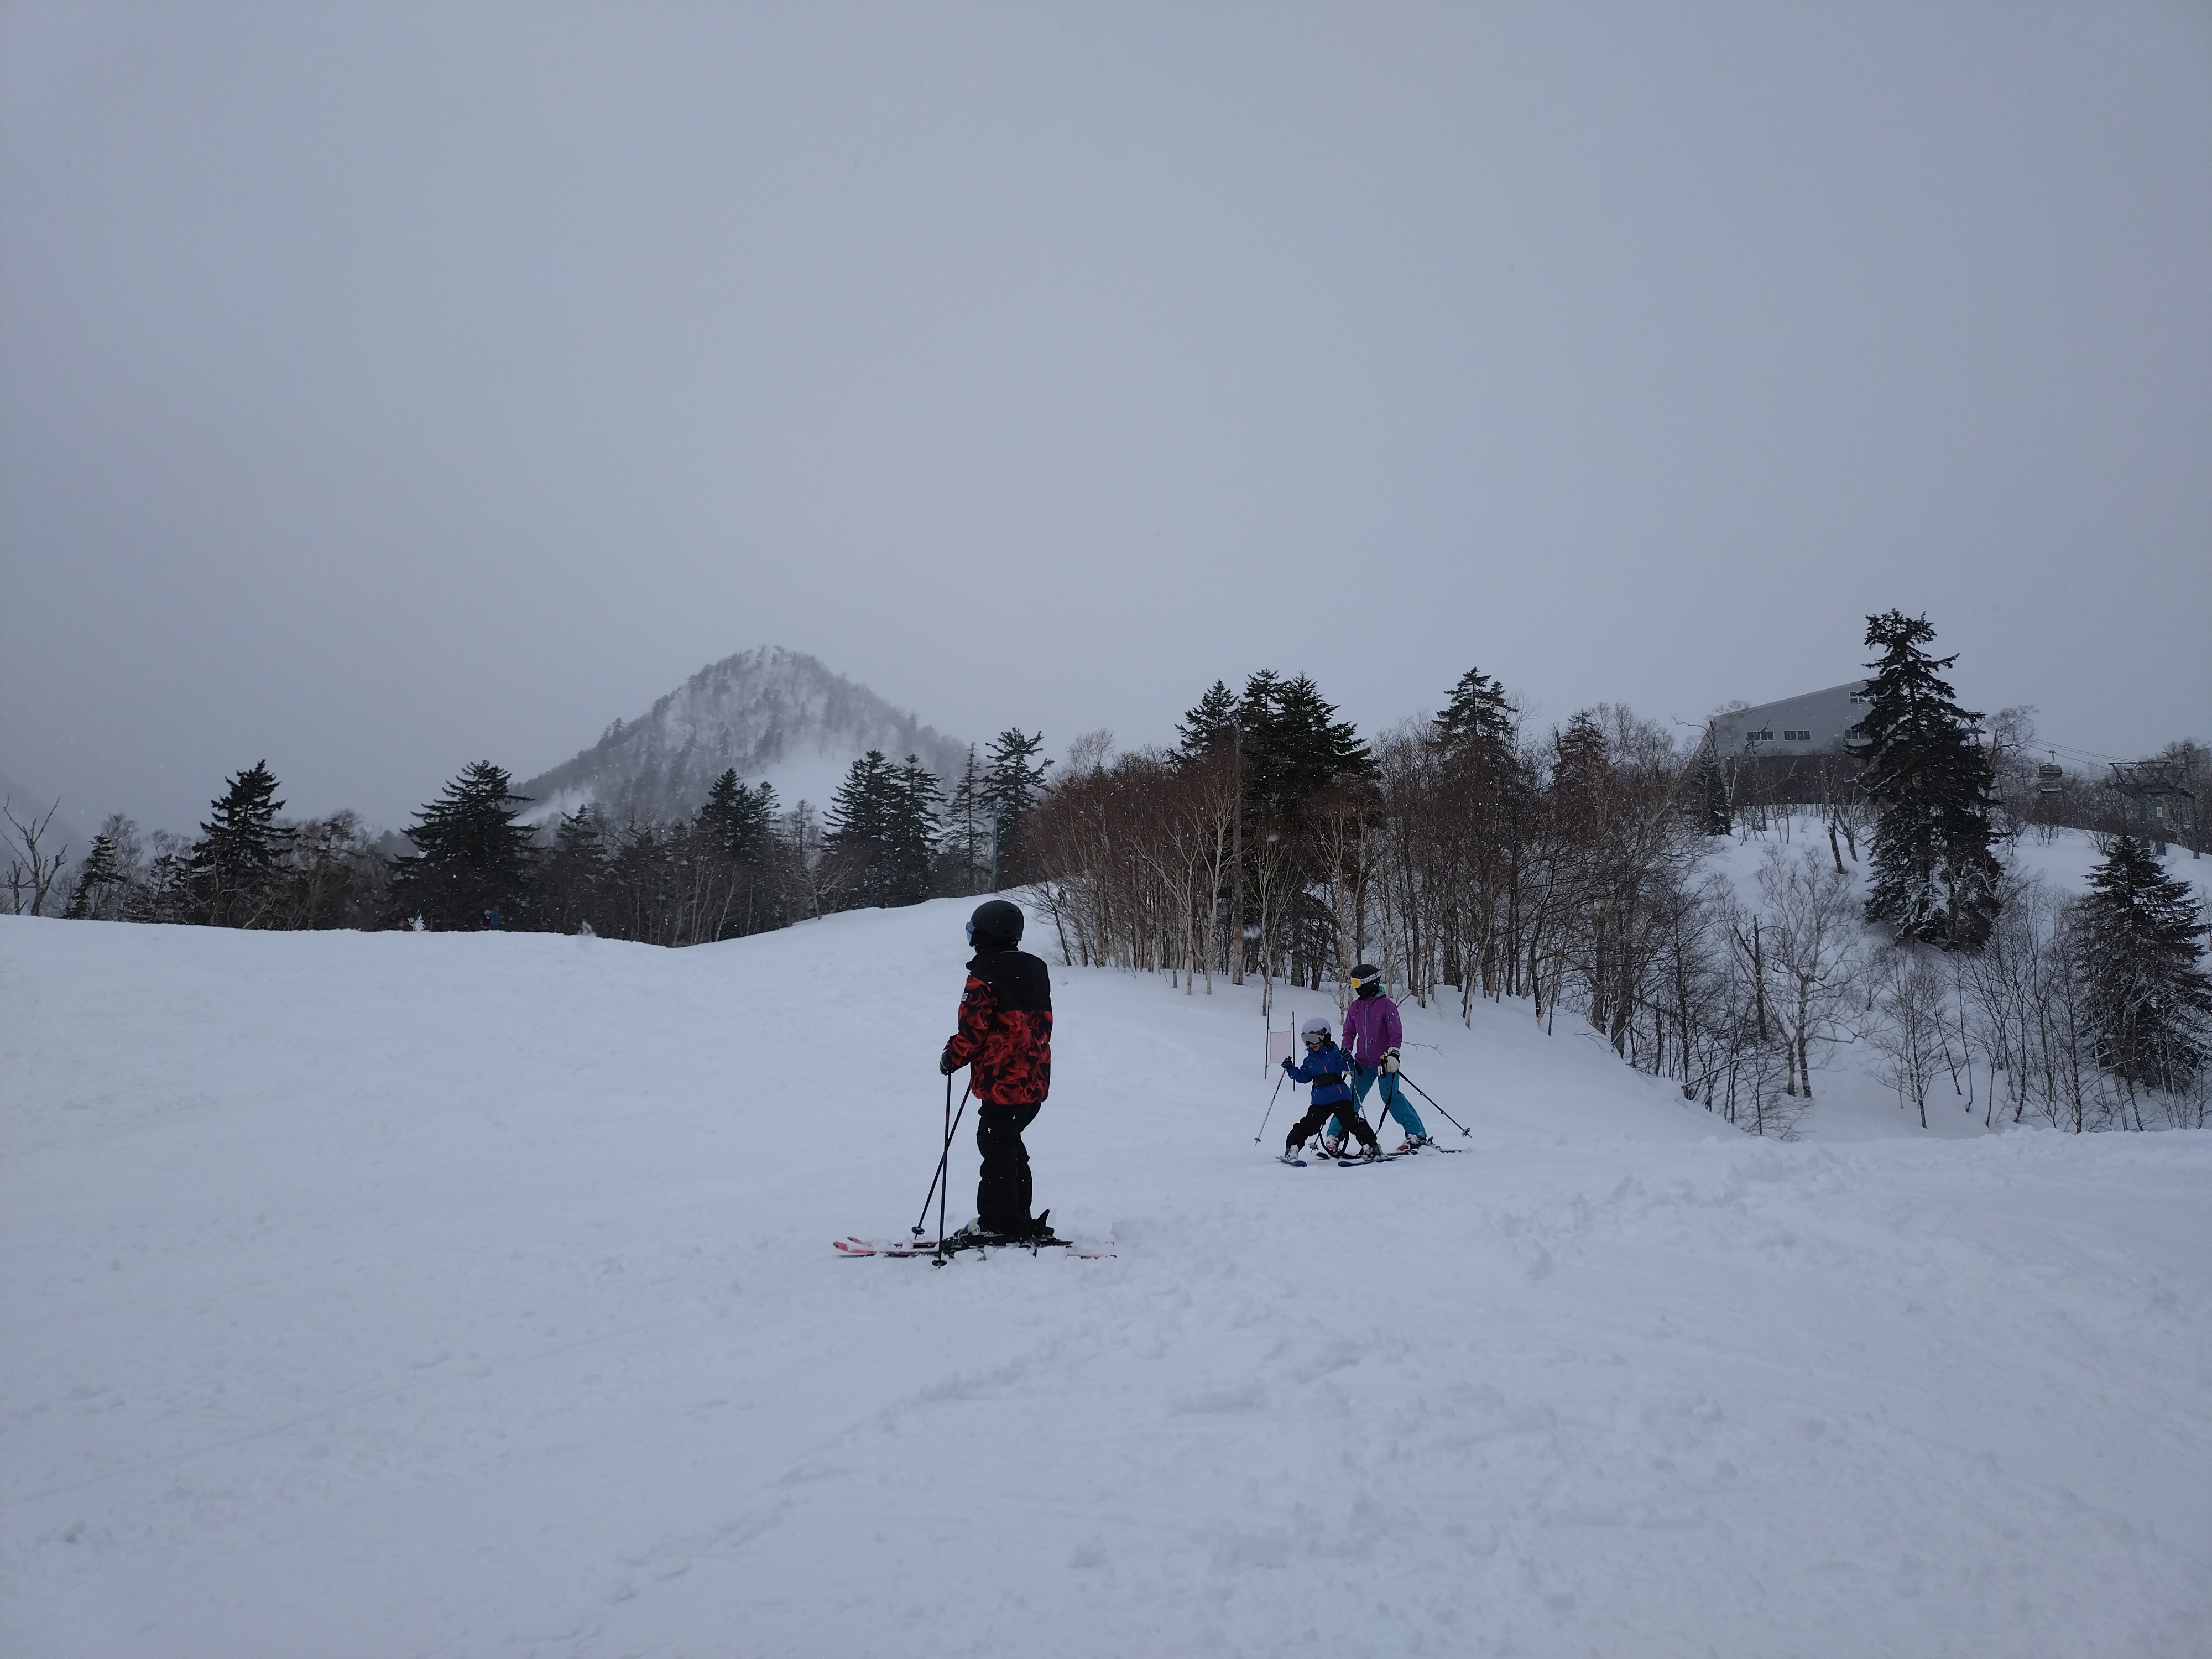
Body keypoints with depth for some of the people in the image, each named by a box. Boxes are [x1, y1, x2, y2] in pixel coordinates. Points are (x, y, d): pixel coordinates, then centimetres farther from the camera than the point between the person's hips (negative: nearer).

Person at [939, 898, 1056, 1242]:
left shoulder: (984, 976, -15)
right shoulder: (1035, 970, 11)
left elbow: (973, 1032, -17)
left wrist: (951, 1058, 0)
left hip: (1002, 1082, -9)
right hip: (1035, 1081, 9)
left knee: (997, 1149, 1)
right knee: (1010, 1146, 19)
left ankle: (1000, 1225, 6)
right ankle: (1019, 1221, 25)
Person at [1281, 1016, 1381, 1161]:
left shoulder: (1334, 1053, -5)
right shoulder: (1310, 1059, 13)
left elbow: (1349, 1068, -13)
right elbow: (1304, 1077, 14)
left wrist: (1347, 1059, -33)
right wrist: (1291, 1069, 1)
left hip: (1339, 1097, -5)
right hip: (1319, 1101, 5)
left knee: (1352, 1122, -5)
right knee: (1307, 1125, 4)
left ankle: (1370, 1147, 4)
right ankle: (1292, 1149, 9)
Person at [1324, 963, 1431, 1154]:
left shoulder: (1386, 1005, -10)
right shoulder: (1355, 1008, 6)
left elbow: (1396, 1031, -16)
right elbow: (1349, 1032, 11)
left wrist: (1393, 1054, -28)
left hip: (1385, 1061, -5)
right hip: (1363, 1063, 5)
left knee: (1391, 1097, -11)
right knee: (1353, 1098, 4)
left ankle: (1418, 1134, -4)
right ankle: (1334, 1136, 10)